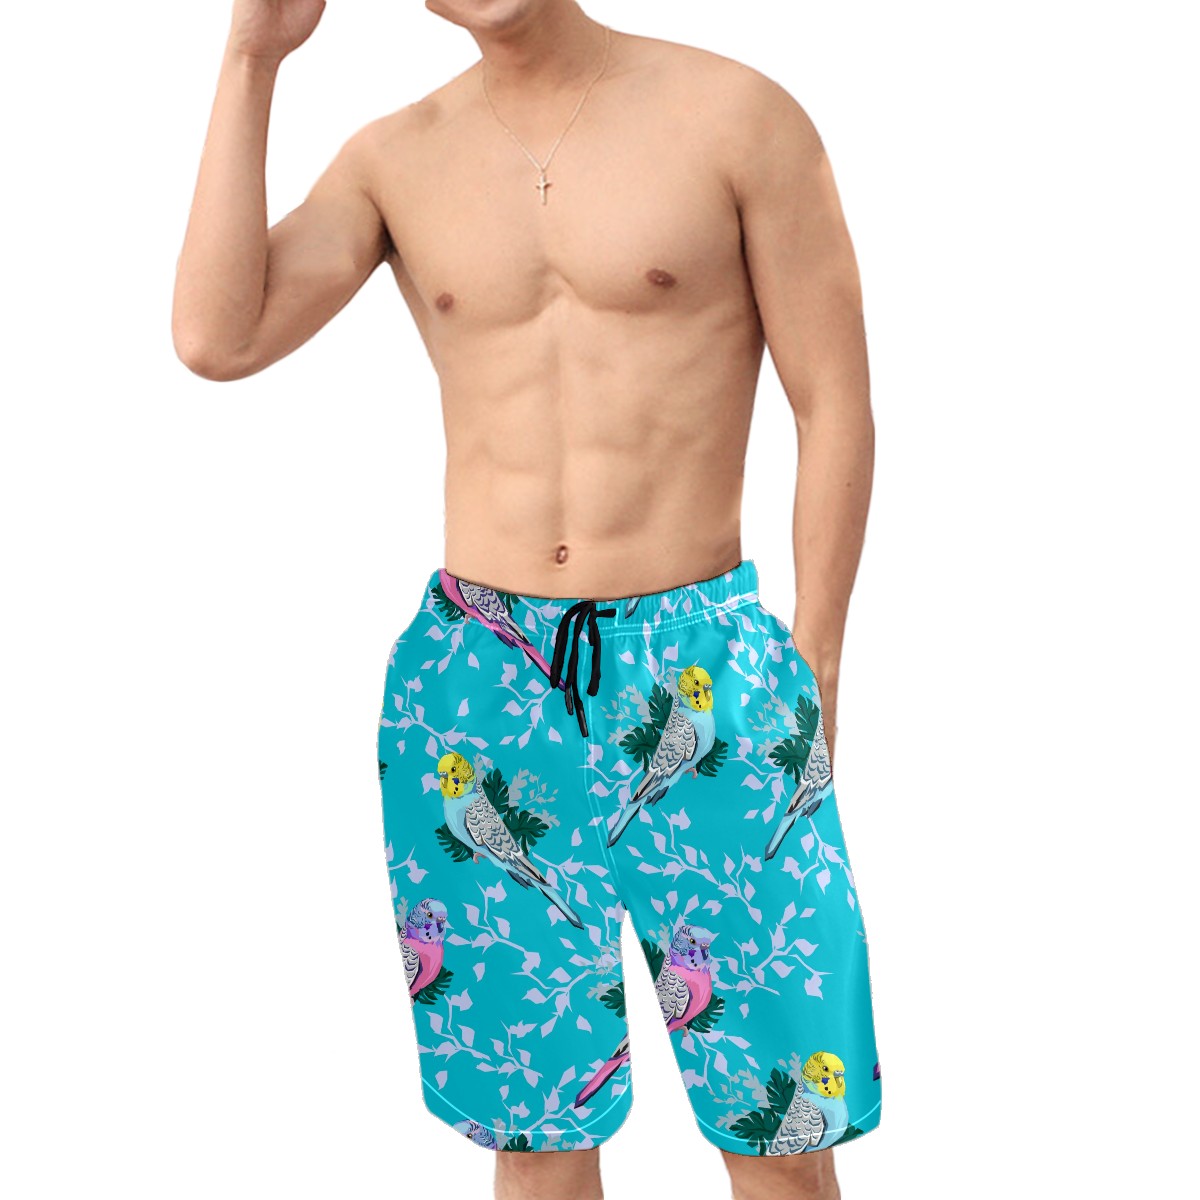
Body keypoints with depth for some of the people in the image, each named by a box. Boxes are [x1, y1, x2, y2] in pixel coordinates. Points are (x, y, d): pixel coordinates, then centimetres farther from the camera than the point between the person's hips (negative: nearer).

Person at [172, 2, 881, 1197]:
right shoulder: (393, 159, 7)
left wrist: (812, 671, -4)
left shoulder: (734, 114, -1)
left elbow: (836, 408, -1)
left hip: (700, 675, -2)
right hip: (475, 688, 2)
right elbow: (214, 338, -7)